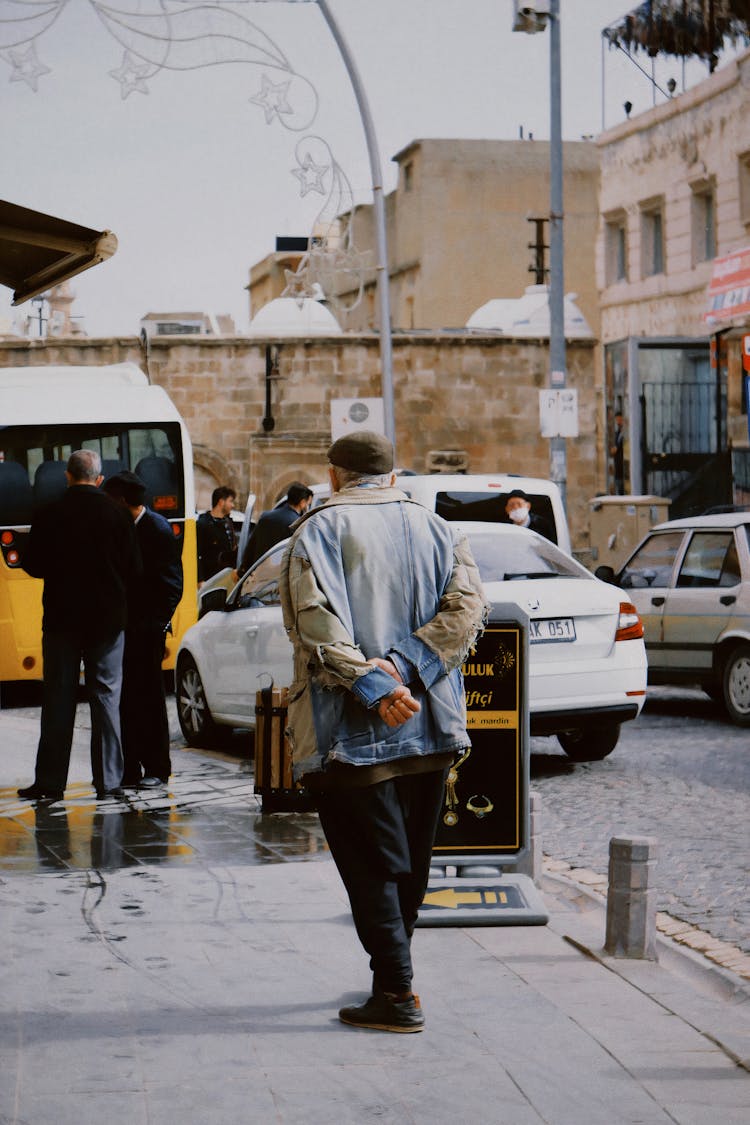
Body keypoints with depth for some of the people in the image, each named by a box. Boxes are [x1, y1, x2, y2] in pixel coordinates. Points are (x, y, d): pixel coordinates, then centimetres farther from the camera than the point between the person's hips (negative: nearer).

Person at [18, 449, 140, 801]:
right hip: (107, 619, 0)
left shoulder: (49, 515, -7)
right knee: (105, 697, 7)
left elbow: (32, 565, -1)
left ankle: (50, 782, 5)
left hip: (62, 617, 0)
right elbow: (134, 569, -3)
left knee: (58, 700, 5)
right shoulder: (116, 515, -6)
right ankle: (108, 780, 6)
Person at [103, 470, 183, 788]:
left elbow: (172, 585, -9)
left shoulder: (157, 529, -8)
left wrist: (157, 623, -13)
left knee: (150, 698, -1)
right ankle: (130, 770, 12)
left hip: (147, 630, -7)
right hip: (124, 627, 7)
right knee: (126, 699, 7)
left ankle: (156, 769, 6)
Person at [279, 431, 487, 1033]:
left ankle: (397, 995, -4)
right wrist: (404, 665, -12)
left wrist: (371, 684, -22)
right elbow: (466, 606, -4)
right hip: (431, 727, 5)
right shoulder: (437, 529, 12)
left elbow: (315, 621, -18)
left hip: (352, 733, -5)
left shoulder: (318, 531, -1)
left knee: (372, 865, -1)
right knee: (410, 863, 17)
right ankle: (394, 975, 27)